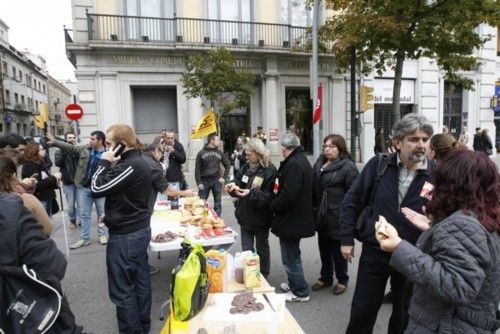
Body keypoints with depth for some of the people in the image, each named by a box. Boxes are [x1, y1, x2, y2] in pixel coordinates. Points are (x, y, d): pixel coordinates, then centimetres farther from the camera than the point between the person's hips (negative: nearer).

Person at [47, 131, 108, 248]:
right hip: (84, 187, 5)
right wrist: (55, 142, 3)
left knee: (101, 213, 12)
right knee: (84, 214, 12)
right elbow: (70, 148, 10)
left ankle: (102, 235, 30)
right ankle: (84, 238, 23)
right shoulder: (85, 149, 1)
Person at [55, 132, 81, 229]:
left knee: (80, 203, 5)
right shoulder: (60, 151, 1)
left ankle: (79, 220, 17)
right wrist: (64, 151, -20)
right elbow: (58, 163, -15)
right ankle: (72, 220, 27)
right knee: (70, 204, 11)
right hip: (68, 182, 1)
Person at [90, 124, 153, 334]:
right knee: (141, 281, 18)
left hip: (125, 235, -10)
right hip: (140, 229, 10)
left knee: (122, 290, 3)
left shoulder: (129, 166, -22)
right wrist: (111, 214, 12)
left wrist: (104, 163, -11)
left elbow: (96, 189, -20)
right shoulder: (138, 162, 9)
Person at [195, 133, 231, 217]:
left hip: (216, 180, 2)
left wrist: (224, 177, 3)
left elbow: (227, 165, 12)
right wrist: (199, 183, -8)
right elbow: (197, 169, -3)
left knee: (217, 203, 6)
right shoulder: (201, 153, -3)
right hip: (204, 181, -2)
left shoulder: (220, 153, 4)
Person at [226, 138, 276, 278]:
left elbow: (270, 195, -22)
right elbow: (238, 180, 8)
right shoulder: (246, 167, 4)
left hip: (261, 218, -5)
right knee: (246, 249, 15)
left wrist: (251, 193, -32)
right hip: (245, 215, 5)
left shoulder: (270, 170, -17)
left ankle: (263, 276, 33)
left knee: (262, 248, 15)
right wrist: (233, 185, -15)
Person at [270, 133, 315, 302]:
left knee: (291, 257, 3)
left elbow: (288, 194, -28)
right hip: (297, 217, 11)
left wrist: (273, 205, -12)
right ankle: (294, 284, 38)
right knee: (292, 254, 23)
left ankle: (300, 292, 16)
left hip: (291, 219, -11)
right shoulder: (301, 160, 11)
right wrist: (276, 204, 12)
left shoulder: (294, 164, -22)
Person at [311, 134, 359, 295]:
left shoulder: (348, 166, -13)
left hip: (337, 216, -7)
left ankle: (342, 280, 29)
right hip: (321, 215, 7)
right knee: (324, 248, 18)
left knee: (338, 249, 9)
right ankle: (325, 278, 35)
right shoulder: (319, 163, 10)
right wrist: (313, 207, 9)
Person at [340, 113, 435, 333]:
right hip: (373, 252, 0)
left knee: (404, 316, 21)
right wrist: (346, 239, -2)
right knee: (361, 313, 14)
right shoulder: (378, 165, -8)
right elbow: (351, 201, -1)